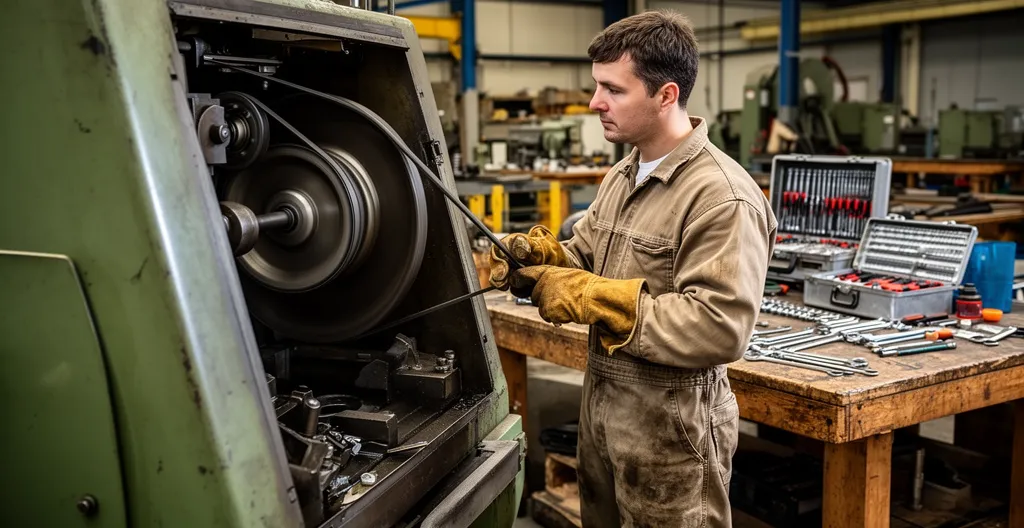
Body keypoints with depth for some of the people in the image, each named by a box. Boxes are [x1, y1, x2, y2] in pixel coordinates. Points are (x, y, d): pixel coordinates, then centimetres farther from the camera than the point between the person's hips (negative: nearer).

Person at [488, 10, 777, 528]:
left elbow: (719, 329, -29)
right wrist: (537, 255, -8)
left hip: (670, 426, -8)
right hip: (602, 406, 9)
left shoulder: (723, 198, -22)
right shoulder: (622, 175, 8)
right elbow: (583, 258, 15)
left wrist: (593, 300, -26)